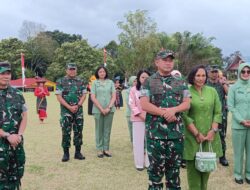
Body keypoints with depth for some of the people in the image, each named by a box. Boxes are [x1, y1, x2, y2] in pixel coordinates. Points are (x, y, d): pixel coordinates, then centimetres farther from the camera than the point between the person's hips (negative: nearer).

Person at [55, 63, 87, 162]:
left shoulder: (80, 81, 9)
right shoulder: (60, 82, -1)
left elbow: (84, 95, 6)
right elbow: (59, 97, -6)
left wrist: (78, 105, -10)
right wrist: (69, 107, -13)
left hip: (78, 110, 3)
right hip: (66, 111, -3)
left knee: (78, 132, 7)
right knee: (66, 132, -1)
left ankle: (78, 152, 16)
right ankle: (66, 153, 8)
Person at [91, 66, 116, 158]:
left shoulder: (110, 82, 6)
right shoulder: (95, 83, 2)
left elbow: (114, 96, 3)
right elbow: (93, 98, -2)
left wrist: (109, 107, -9)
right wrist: (101, 109, -9)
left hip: (109, 110, 2)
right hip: (98, 110, -1)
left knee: (107, 130, 6)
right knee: (99, 130, 4)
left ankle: (106, 149, 14)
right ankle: (99, 149, 11)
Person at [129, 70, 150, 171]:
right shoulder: (134, 89, 1)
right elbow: (132, 105, -3)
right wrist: (141, 115, -12)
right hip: (138, 119, -1)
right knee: (138, 141, 4)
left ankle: (149, 162, 18)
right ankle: (139, 163, 13)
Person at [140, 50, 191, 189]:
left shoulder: (181, 83, 12)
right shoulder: (149, 82, 1)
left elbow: (187, 104, 5)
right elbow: (144, 104, -9)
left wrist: (173, 110, -15)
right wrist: (164, 113, -14)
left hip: (177, 132, 3)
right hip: (156, 132, -3)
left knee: (175, 167, 12)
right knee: (156, 167, 4)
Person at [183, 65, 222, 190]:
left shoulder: (212, 91, 8)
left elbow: (218, 113, 7)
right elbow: (184, 116, -9)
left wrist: (213, 130, -6)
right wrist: (197, 134, -11)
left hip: (210, 136, 4)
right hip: (192, 137, -3)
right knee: (193, 168, 2)